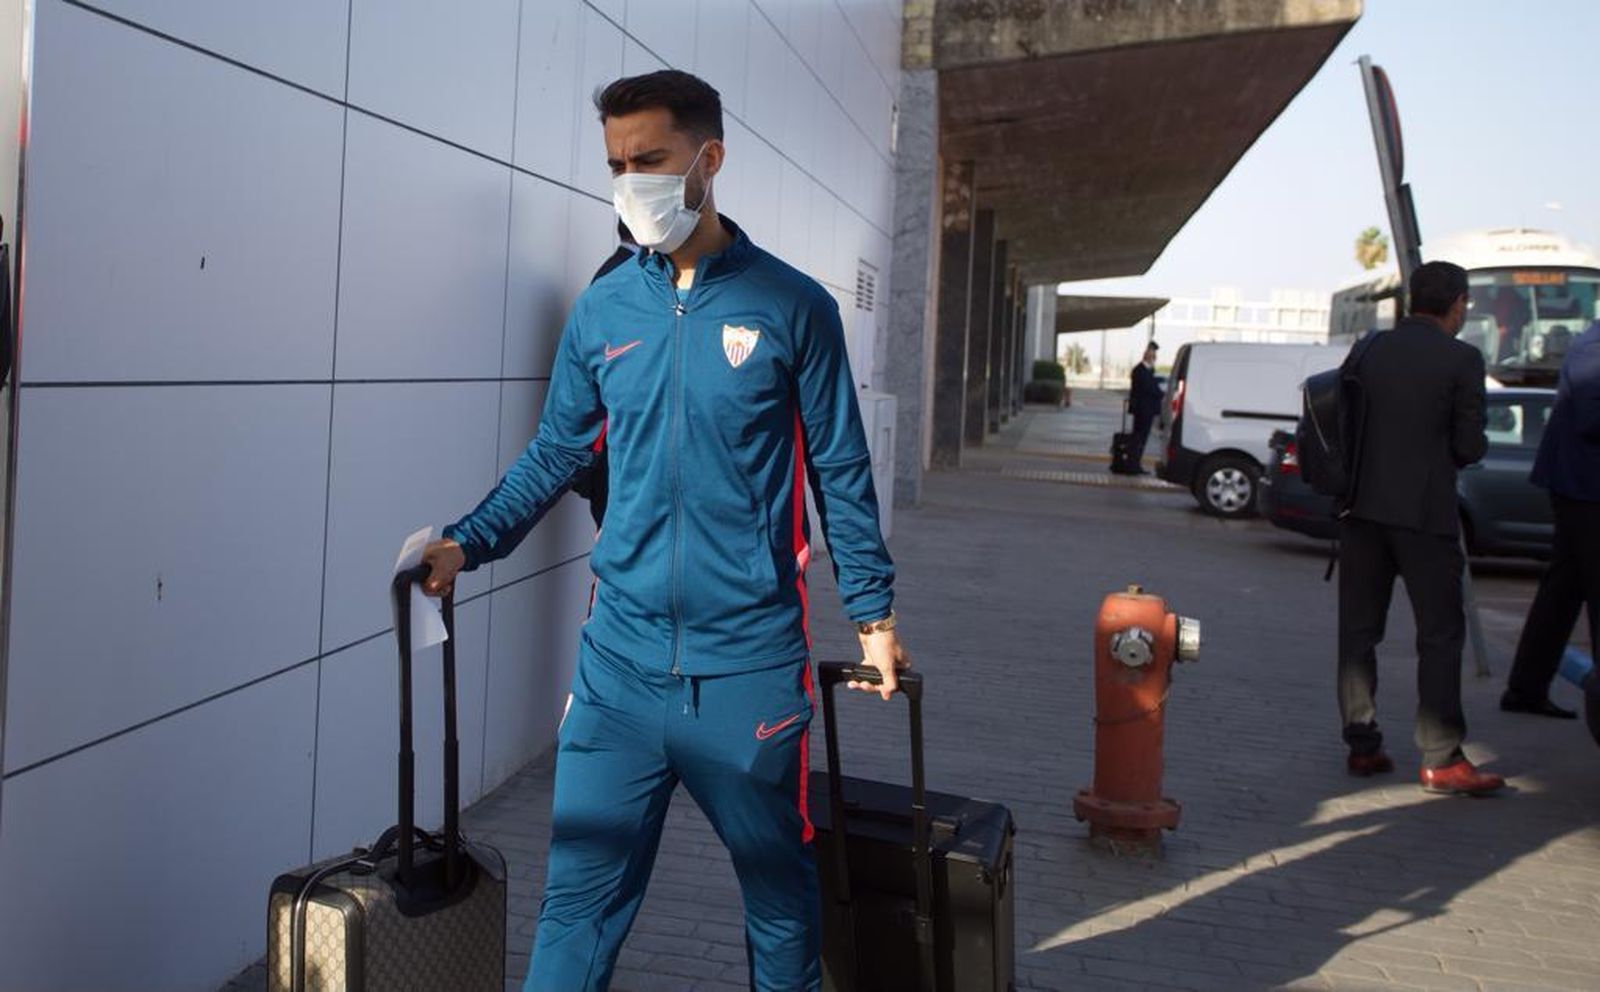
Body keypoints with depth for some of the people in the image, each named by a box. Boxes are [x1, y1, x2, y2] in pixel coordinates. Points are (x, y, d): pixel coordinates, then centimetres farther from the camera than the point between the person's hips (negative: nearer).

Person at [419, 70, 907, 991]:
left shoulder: (793, 307, -3)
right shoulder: (601, 311, 4)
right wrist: (466, 544, -2)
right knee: (581, 894, 6)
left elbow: (840, 471, 2)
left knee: (782, 883, 15)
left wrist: (874, 613, 3)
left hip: (751, 662, -2)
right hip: (621, 656, 2)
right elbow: (555, 454, 11)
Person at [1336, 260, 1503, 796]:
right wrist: (1446, 453, 13)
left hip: (1362, 508, 4)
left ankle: (1361, 745, 13)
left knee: (1358, 629, 10)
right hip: (1425, 511, -4)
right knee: (1441, 634, 3)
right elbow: (1470, 446, -8)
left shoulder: (1369, 350, 6)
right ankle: (1441, 759, 3)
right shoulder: (1461, 359, -7)